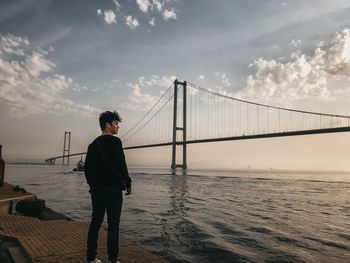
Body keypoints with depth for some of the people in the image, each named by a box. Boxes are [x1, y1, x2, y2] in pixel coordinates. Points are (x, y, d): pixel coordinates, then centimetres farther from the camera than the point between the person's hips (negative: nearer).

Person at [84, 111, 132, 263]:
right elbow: (121, 165, -17)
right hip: (113, 189, -7)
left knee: (95, 223, 13)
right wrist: (128, 183, -7)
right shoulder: (114, 141, -11)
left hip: (96, 189, 7)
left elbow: (87, 167, 15)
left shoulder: (93, 144, 13)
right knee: (113, 225, 1)